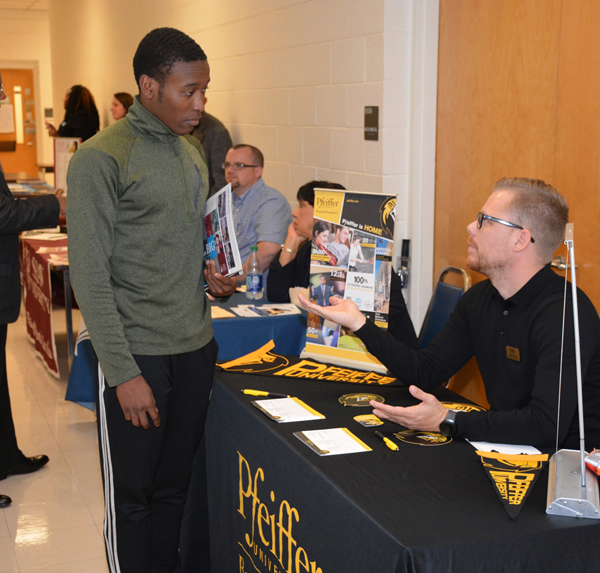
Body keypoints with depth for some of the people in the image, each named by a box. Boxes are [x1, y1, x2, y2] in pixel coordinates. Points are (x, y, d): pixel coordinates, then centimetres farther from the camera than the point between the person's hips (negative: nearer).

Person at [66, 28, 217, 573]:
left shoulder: (192, 149, 11)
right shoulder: (101, 158, -13)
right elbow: (90, 276, -14)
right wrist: (123, 373, -17)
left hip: (196, 347, 7)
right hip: (139, 355, -7)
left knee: (176, 486, 16)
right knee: (131, 498, 6)